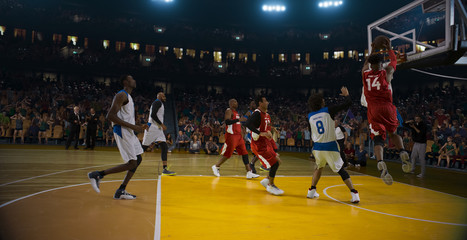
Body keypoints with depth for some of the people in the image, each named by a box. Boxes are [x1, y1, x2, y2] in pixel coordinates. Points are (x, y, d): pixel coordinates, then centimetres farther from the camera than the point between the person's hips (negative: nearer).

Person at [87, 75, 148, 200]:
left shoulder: (128, 96, 20)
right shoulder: (122, 95, -12)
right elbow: (110, 116, -21)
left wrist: (139, 127, 14)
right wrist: (133, 127, -22)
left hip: (129, 133, 10)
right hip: (122, 132, -10)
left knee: (138, 160, 11)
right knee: (132, 164, -10)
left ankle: (121, 191, 15)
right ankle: (97, 174, 0)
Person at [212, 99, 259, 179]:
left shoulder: (235, 112, 20)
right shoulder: (229, 111, -8)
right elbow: (227, 121, -24)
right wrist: (238, 119, -25)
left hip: (238, 135, 9)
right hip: (231, 136, -9)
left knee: (244, 153, 1)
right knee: (228, 154, -3)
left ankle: (249, 173, -1)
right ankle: (216, 167, 16)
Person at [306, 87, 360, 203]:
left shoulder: (310, 116, 7)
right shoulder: (328, 110, -5)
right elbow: (348, 104, -4)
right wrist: (346, 94, 17)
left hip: (317, 147, 4)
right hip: (330, 146, -3)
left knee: (319, 167, 26)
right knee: (341, 170, 8)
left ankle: (312, 191, 22)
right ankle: (354, 193, 0)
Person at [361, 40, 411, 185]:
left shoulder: (365, 74, 9)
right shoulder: (387, 73, 5)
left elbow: (366, 64, 34)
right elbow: (394, 60, 26)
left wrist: (372, 52, 47)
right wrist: (389, 49, 41)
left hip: (373, 110, 0)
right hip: (387, 108, 0)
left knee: (378, 140, -2)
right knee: (393, 134, 22)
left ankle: (381, 164, -26)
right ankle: (402, 153, -4)